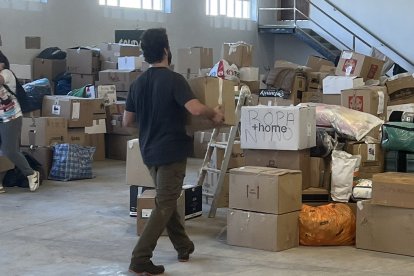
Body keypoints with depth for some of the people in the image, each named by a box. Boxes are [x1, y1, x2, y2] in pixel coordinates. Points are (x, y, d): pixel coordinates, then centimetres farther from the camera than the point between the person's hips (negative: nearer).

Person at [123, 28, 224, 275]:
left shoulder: (138, 83, 5)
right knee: (164, 205, -3)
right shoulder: (174, 79, -15)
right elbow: (195, 109, -28)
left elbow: (127, 121, 11)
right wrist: (215, 114, -8)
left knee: (166, 199, 21)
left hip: (150, 151, 7)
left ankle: (184, 247, 34)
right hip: (172, 151, -7)